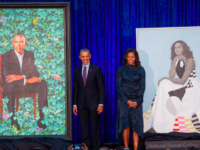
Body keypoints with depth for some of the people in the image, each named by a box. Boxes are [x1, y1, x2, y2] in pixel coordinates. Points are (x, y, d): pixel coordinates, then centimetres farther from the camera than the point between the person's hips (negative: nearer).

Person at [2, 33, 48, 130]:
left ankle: (41, 117, -22)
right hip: (12, 85, -3)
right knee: (10, 87, -39)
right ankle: (13, 120, -29)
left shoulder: (30, 55, 6)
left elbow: (35, 73, -2)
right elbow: (6, 76, -18)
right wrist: (27, 80, -26)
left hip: (27, 84, 4)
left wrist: (21, 76, -22)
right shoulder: (6, 56, -6)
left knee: (43, 84, -24)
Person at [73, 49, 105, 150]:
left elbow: (101, 87, -4)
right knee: (84, 127, 7)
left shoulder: (96, 69, -3)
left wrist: (101, 103, -10)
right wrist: (75, 104, 6)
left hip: (93, 103, -3)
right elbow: (76, 88, 10)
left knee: (95, 127, 4)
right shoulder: (77, 70, 8)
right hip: (82, 103, 3)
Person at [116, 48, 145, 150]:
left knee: (136, 126, -2)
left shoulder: (140, 70, 5)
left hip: (136, 101, 1)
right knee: (125, 125, -3)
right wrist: (127, 100, -9)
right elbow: (118, 86, -1)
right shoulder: (121, 69, 3)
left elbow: (142, 86, 3)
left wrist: (137, 101, -8)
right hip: (124, 101, -1)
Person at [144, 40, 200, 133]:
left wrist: (166, 79, -13)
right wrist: (175, 61, -12)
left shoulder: (190, 60, -13)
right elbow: (171, 75, -7)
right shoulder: (175, 60, 8)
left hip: (191, 88, -7)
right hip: (181, 86, 7)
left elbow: (183, 80, -18)